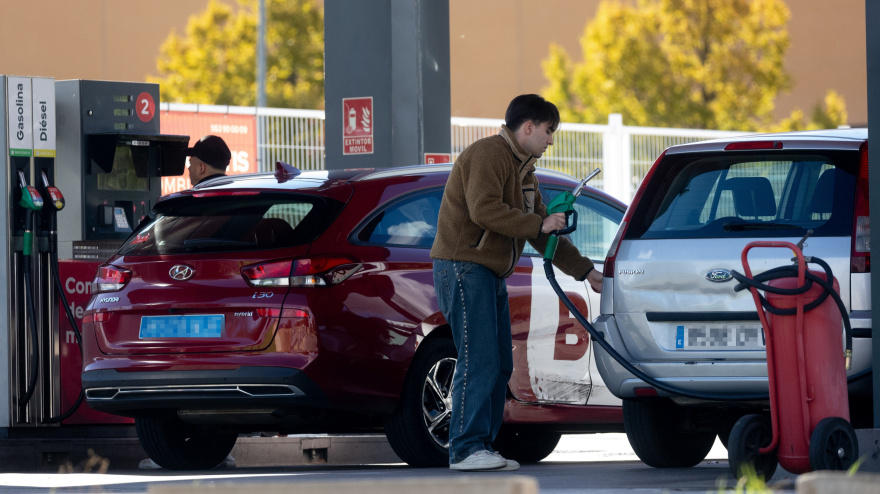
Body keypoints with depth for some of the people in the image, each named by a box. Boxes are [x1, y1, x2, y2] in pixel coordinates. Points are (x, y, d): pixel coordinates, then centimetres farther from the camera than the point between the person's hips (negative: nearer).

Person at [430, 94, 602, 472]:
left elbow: (543, 235, 24)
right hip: (464, 266, -10)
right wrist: (538, 224, -18)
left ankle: (483, 448, 10)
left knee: (499, 366, 7)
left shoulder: (523, 171, 21)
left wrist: (585, 271, 20)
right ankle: (466, 450, -15)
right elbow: (484, 209, -25)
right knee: (479, 361, -15)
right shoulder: (488, 155, -11)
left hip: (491, 274, 10)